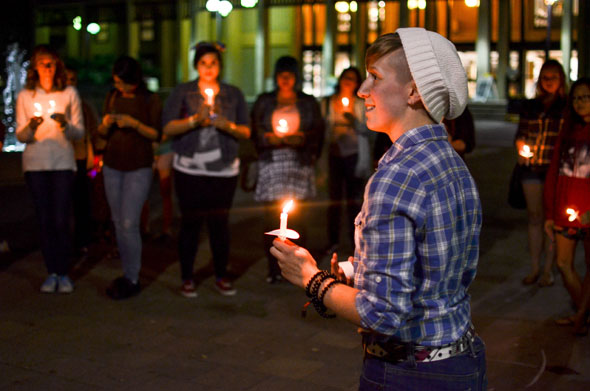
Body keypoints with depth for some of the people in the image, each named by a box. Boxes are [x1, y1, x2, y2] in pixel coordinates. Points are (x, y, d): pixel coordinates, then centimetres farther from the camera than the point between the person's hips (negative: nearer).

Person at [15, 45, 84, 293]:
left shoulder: (69, 94, 3)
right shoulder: (25, 96, 6)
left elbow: (80, 133, 3)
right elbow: (19, 136, 6)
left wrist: (65, 125, -17)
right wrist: (30, 127, -15)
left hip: (62, 162, -1)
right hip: (35, 163, 1)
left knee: (61, 221, -6)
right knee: (44, 220, 2)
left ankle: (63, 273, 2)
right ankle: (51, 273, 9)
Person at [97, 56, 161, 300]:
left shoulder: (150, 101, -3)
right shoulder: (112, 97, 9)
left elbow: (158, 135, -7)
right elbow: (102, 133, 13)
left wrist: (134, 124, -21)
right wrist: (106, 124, -9)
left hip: (138, 167, -5)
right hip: (112, 165, 5)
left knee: (129, 223, -11)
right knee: (118, 222, 6)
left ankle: (132, 280, -2)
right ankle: (127, 273, 15)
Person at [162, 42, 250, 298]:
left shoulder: (233, 95, 10)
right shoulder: (182, 93, 4)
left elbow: (245, 132, 6)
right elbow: (168, 128, -5)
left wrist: (227, 125, -14)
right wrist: (195, 120, -19)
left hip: (224, 170, 2)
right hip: (190, 170, -1)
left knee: (220, 222, 2)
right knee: (190, 222, -1)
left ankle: (221, 277, 16)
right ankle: (187, 278, 12)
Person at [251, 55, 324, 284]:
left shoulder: (308, 103, 12)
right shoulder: (264, 102, 14)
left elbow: (318, 132, 6)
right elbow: (254, 130, 9)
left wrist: (299, 138, -12)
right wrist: (271, 138, -9)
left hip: (299, 163, 0)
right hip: (271, 164, 0)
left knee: (296, 218, -4)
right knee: (272, 217, -4)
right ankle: (273, 268, 3)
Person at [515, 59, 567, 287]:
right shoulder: (529, 107, 12)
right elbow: (520, 134, 17)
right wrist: (521, 145, -5)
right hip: (531, 169, 3)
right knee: (534, 217, 8)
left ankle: (548, 270, 11)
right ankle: (534, 268, 18)